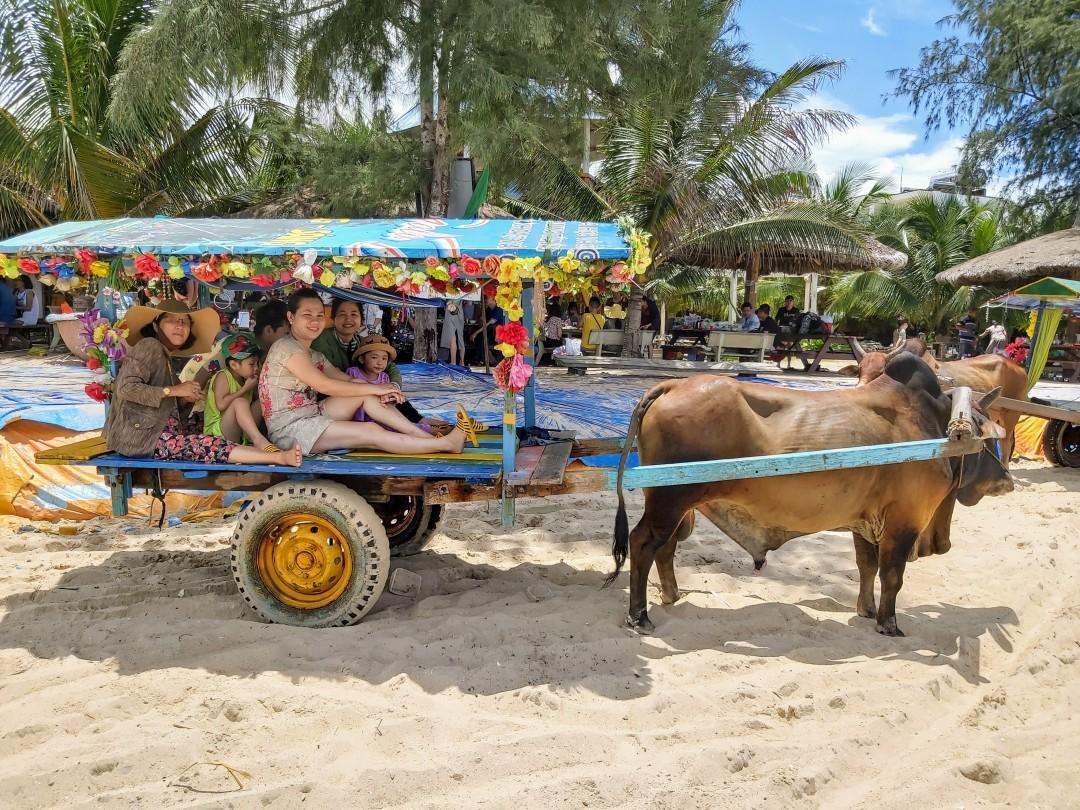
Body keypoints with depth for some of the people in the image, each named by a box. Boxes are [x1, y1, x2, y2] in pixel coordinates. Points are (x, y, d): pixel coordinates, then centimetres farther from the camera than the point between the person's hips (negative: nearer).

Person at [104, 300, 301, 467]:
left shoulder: (165, 356, 21)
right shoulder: (149, 346, -5)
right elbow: (126, 388, -18)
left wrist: (184, 400, 0)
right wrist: (173, 390, -15)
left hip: (158, 431, 9)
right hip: (139, 436, -9)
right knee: (209, 446, -24)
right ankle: (279, 457, -39)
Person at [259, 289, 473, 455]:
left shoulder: (314, 356, 16)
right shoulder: (285, 347, -12)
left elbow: (348, 380, 9)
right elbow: (324, 385, -19)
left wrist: (379, 390, -12)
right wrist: (375, 388, -16)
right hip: (289, 428, -8)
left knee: (366, 393, -7)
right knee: (370, 432, -21)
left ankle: (427, 437, -13)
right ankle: (447, 443, -23)